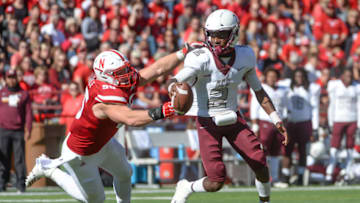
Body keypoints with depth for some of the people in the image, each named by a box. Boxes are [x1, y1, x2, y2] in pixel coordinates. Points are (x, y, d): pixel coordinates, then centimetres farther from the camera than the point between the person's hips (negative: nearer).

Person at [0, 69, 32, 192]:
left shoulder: (24, 94, 9)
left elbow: (28, 113, 6)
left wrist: (28, 130, -4)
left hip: (19, 131, -1)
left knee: (20, 158, -4)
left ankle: (21, 185, -2)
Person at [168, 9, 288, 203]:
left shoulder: (244, 56, -4)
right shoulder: (200, 58, -20)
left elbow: (258, 89, 9)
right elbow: (181, 78, -36)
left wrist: (276, 119, 6)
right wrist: (174, 87, -61)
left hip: (233, 118, 4)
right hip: (207, 121, -4)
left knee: (260, 165, -9)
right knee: (215, 183, -10)